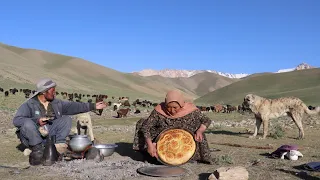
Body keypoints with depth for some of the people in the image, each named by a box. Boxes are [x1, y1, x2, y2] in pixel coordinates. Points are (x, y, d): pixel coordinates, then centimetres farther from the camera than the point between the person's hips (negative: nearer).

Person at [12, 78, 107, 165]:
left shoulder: (56, 103, 7)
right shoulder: (29, 104, -11)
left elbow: (72, 106, 7)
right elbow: (16, 120, -20)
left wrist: (93, 106, 4)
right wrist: (37, 121, -31)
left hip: (49, 135, 5)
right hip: (31, 137, -5)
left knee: (66, 119, -6)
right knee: (28, 123, -35)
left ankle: (59, 145, -17)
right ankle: (38, 150, -21)